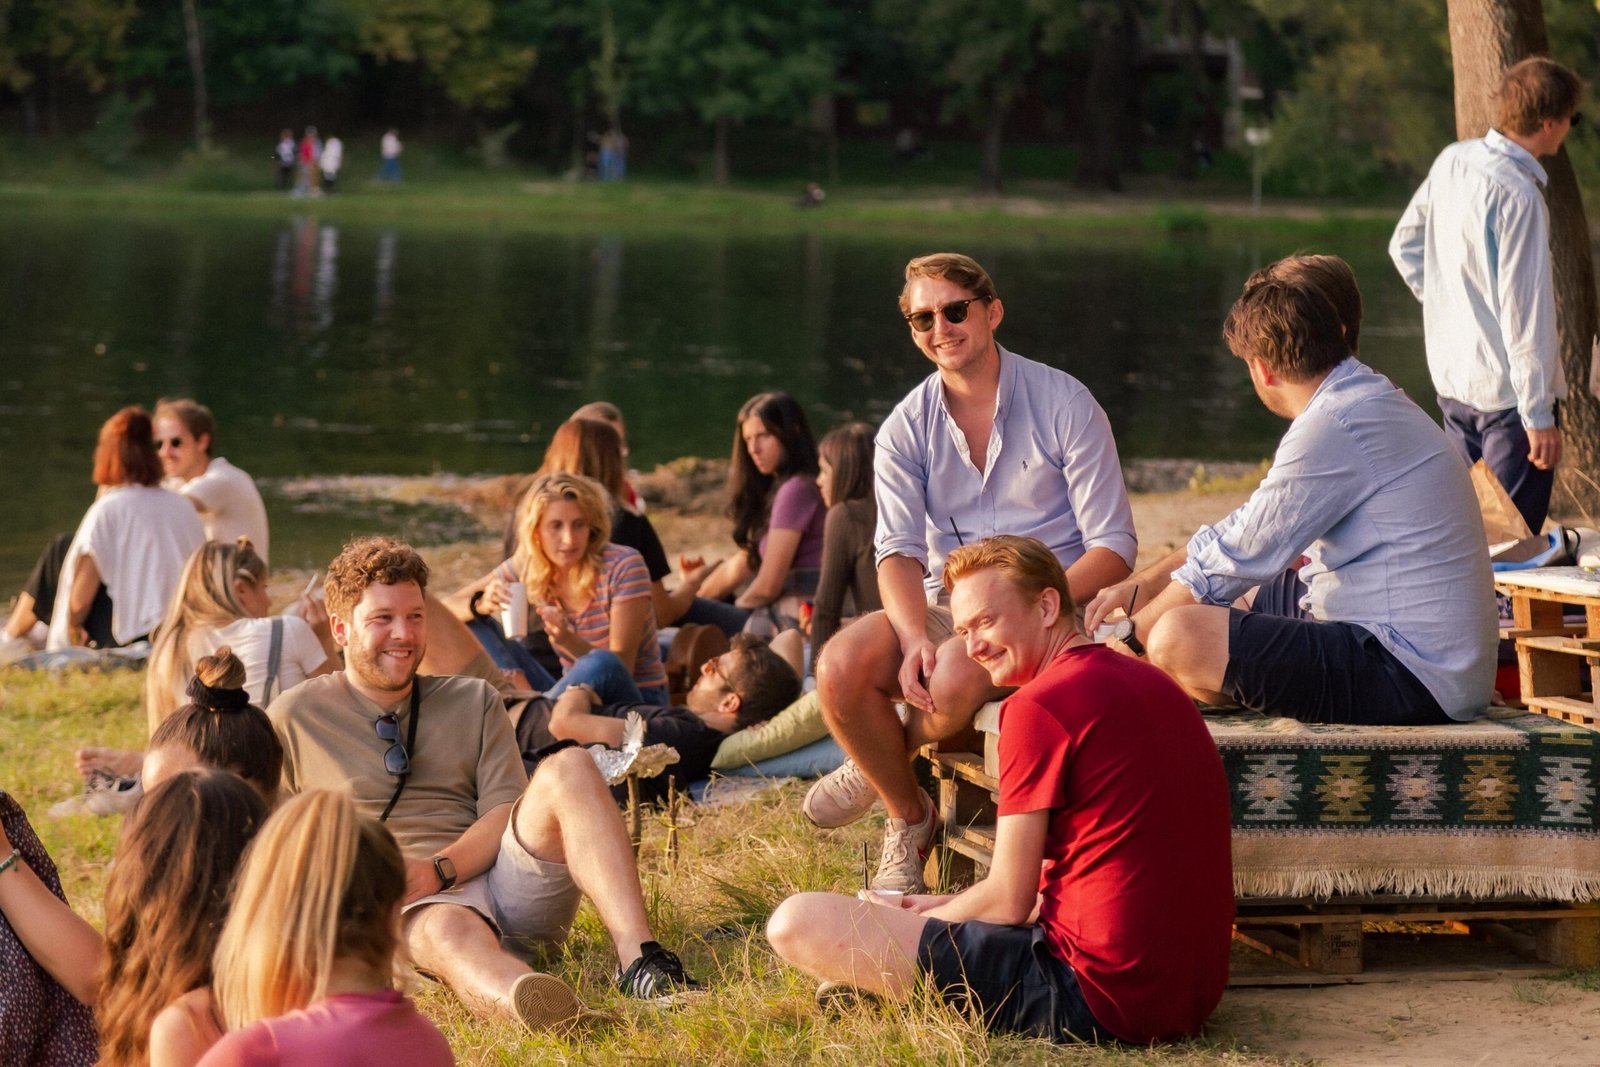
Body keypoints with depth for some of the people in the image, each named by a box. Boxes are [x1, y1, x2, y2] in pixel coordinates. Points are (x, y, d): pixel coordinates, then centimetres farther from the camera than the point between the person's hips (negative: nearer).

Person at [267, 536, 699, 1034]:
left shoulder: (475, 702, 21)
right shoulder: (293, 720, 13)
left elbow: (507, 812, 7)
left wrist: (437, 870, -12)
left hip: (507, 881, 4)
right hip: (409, 906, -3)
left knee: (568, 769, -23)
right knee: (452, 933, -41)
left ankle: (637, 958, -39)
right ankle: (533, 1007, -78)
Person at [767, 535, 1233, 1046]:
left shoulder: (1039, 705, -11)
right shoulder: (1153, 683, 16)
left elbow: (1008, 901, -8)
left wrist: (910, 923, 10)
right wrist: (946, 906, 21)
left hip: (1096, 997, -10)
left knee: (797, 923, -11)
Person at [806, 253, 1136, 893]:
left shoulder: (1064, 404, -4)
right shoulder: (906, 429, 6)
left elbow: (1114, 549, -7)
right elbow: (898, 551, -3)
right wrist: (917, 639, -25)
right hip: (945, 608, 4)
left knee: (955, 675, -36)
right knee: (841, 666, -26)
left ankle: (893, 757, 1)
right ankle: (908, 816, 0)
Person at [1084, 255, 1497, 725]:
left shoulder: (1332, 429, -17)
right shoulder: (1371, 401, 16)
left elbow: (1234, 558, -11)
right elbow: (1246, 533, 24)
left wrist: (1131, 634, 2)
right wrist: (1139, 587, 22)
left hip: (1415, 680, -11)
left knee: (1179, 636, -22)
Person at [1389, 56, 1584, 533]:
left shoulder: (1452, 161, 2)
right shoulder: (1519, 196, -21)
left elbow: (1405, 247, 15)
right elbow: (1523, 310, -21)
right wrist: (1539, 416, -17)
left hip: (1451, 377, 8)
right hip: (1506, 391, -8)